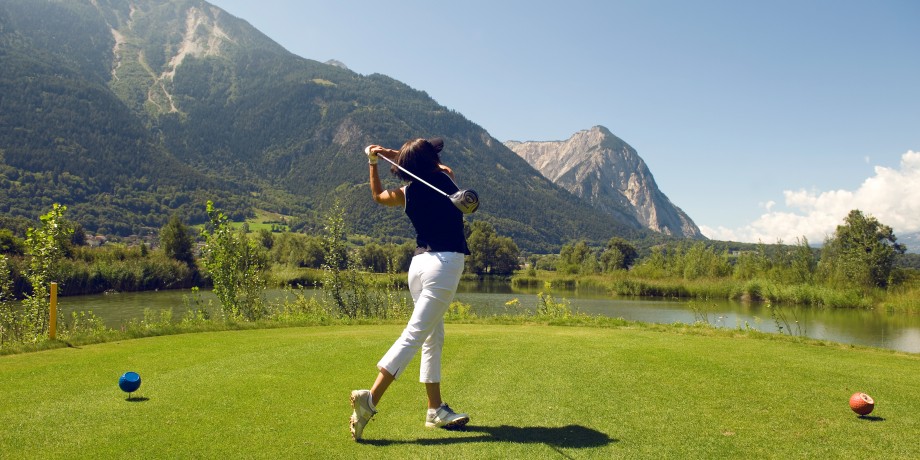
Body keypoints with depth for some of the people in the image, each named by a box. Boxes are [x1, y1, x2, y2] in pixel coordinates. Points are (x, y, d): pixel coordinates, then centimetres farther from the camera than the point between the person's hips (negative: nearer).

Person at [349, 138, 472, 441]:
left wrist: (373, 162, 28)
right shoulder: (444, 178, -1)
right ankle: (371, 398, -18)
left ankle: (436, 410, 17)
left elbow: (378, 195, 29)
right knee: (415, 334, -10)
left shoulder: (407, 193, 7)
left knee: (434, 338, 13)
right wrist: (394, 154, 22)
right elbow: (440, 168, 25)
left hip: (419, 263, 6)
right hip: (445, 262, -6)